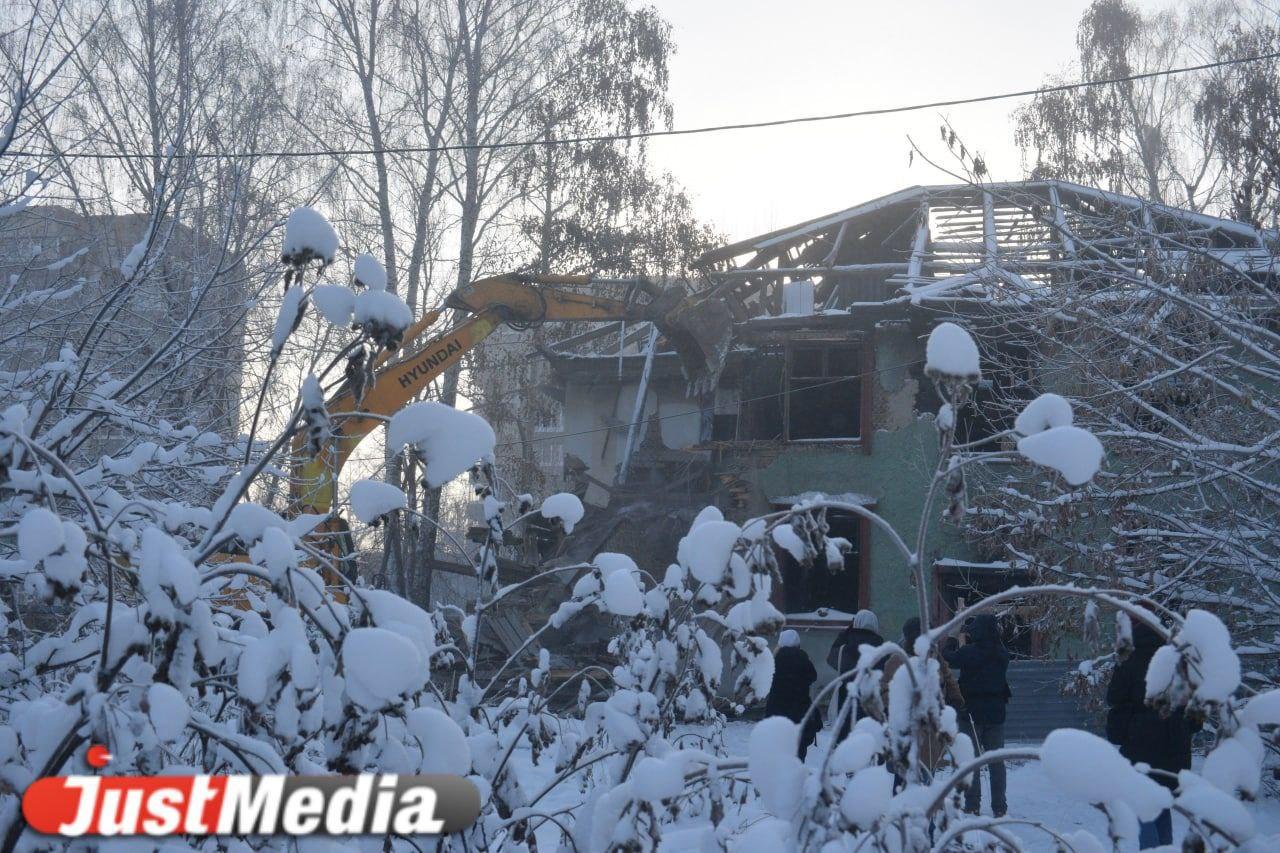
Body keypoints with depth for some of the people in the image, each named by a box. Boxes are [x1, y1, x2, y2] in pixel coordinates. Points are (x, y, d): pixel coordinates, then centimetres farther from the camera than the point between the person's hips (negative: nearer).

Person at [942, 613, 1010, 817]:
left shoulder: (969, 653, -16)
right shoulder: (1002, 653, -3)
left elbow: (948, 657, 1)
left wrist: (953, 640, 19)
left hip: (972, 713, -4)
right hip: (996, 714, 4)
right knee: (996, 760, 10)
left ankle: (972, 804, 3)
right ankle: (999, 806, 11)